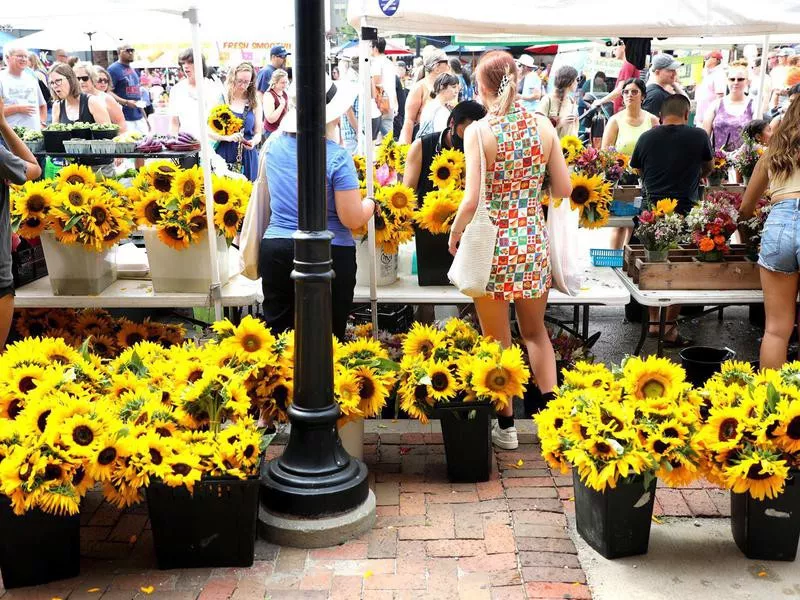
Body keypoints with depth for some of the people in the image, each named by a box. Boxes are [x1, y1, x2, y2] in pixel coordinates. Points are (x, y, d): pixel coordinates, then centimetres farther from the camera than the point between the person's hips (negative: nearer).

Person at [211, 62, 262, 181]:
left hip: (247, 157, 2)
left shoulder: (254, 103, 9)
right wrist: (227, 137, -19)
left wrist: (253, 141, -10)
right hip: (223, 155, -2)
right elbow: (208, 130, -3)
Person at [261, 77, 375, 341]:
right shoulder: (337, 156, -13)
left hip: (275, 250, 5)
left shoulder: (275, 144, 3)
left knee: (277, 333, 13)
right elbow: (353, 220, -13)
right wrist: (371, 203, 8)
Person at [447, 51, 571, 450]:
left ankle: (506, 426, 20)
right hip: (533, 241, 3)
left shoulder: (478, 131, -12)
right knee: (534, 331, 22)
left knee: (496, 341, 11)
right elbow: (564, 189, 2)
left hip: (492, 242, -3)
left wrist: (454, 233, 1)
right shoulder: (543, 125, -1)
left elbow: (472, 200, -17)